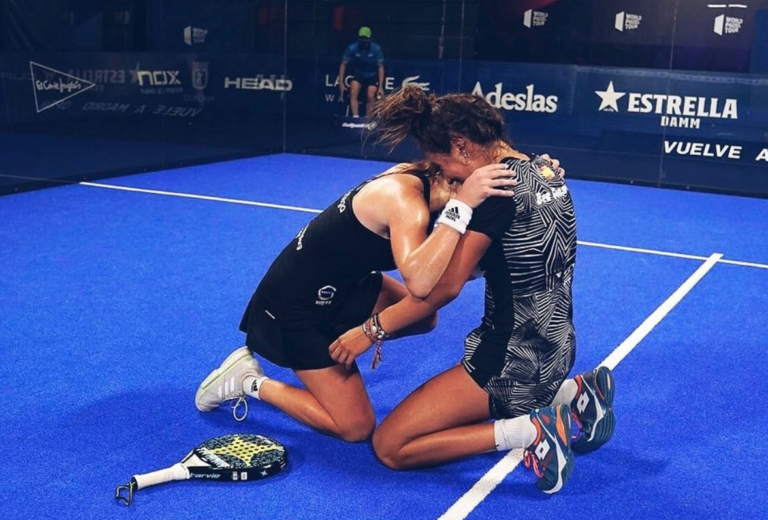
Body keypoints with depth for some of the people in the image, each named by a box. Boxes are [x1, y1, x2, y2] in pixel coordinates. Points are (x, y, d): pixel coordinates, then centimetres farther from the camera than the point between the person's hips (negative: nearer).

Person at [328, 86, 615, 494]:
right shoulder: (547, 174, 5)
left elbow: (445, 288, -20)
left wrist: (371, 330, -12)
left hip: (513, 360, -9)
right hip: (555, 349, 9)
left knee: (389, 447, -3)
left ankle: (528, 432, -9)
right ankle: (574, 395, 14)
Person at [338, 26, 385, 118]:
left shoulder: (376, 49, -21)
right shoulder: (352, 48, -20)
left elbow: (380, 67, -15)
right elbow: (343, 64, -10)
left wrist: (381, 87, -18)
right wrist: (341, 82, -15)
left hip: (372, 75, 0)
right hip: (358, 73, 1)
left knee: (371, 97, -15)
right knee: (353, 93, -24)